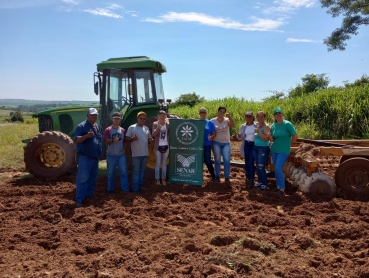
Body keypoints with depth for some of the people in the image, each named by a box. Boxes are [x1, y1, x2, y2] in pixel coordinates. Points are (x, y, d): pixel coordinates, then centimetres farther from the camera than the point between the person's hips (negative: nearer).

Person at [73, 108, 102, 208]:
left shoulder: (97, 126, 13)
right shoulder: (81, 126, -11)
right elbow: (76, 139, -20)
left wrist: (99, 151, 18)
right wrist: (87, 135, -34)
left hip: (95, 156, 8)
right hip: (84, 157, -8)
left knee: (93, 177, 16)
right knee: (83, 178, -9)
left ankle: (89, 193, 30)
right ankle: (79, 199, -5)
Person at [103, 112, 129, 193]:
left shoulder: (123, 130, 6)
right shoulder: (108, 130, -5)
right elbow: (107, 142, -12)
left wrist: (124, 149, -1)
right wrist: (113, 140, -33)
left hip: (121, 155, 3)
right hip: (111, 155, -2)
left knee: (124, 172, 3)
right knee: (111, 174, 7)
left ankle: (125, 189, 11)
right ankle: (110, 190, 19)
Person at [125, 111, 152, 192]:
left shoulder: (146, 128, 12)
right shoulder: (132, 127, -5)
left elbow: (149, 138, 19)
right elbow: (126, 139, -5)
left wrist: (150, 141, -4)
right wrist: (133, 138, -24)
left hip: (145, 154, 6)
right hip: (136, 154, -6)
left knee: (142, 171, 14)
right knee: (136, 171, -1)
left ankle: (140, 186, 25)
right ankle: (135, 188, 7)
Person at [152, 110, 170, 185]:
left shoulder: (168, 124, 4)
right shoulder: (155, 124, -2)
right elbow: (153, 134, -13)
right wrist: (158, 127, -26)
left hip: (166, 146, 3)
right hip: (158, 146, -2)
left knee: (164, 163, 10)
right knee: (158, 163, 3)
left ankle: (163, 179, 19)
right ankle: (157, 180, 12)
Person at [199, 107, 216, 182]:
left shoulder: (210, 123, 2)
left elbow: (214, 133, 2)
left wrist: (211, 137, -18)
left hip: (206, 145, -2)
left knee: (207, 161, -2)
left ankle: (213, 176, 14)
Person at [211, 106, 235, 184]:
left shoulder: (227, 120, -1)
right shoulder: (213, 121, 0)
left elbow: (233, 125, -19)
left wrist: (229, 117, -32)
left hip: (226, 143, 1)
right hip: (216, 143, 0)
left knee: (227, 160, -4)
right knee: (217, 160, 6)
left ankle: (227, 177, 3)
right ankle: (217, 176, 16)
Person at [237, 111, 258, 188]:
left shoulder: (257, 125, -2)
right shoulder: (243, 126, 8)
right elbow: (240, 137, 12)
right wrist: (239, 136, -11)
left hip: (254, 145, -4)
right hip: (246, 145, 4)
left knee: (251, 162, -11)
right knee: (247, 163, 10)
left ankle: (251, 180, -3)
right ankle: (248, 178, 24)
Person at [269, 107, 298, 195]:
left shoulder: (287, 124, -13)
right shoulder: (273, 126, 3)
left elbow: (295, 136, -10)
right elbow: (272, 139, 8)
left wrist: (288, 143, 0)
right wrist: (269, 135, -13)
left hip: (283, 151, -6)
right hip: (274, 150, 6)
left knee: (278, 169, -13)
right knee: (276, 169, 11)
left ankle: (282, 189, -2)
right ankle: (278, 186, 23)